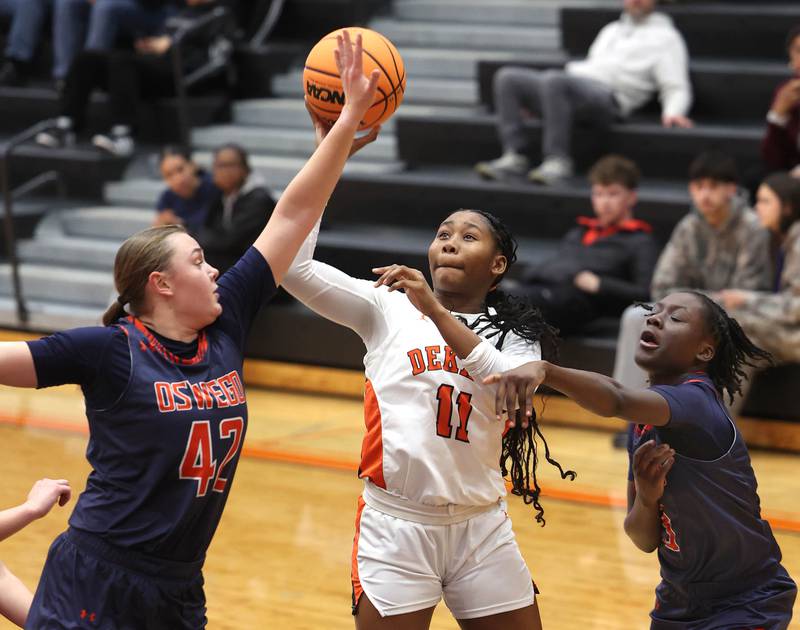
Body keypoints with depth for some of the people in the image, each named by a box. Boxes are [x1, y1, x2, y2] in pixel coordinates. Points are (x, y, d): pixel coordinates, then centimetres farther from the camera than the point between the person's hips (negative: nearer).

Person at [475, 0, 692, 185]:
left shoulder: (664, 35, 14)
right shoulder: (611, 30, 36)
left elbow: (676, 88, 6)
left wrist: (672, 112, -17)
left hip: (607, 94, -8)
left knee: (554, 81, -37)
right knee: (507, 77, -10)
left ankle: (557, 161, -35)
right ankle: (514, 156, -20)